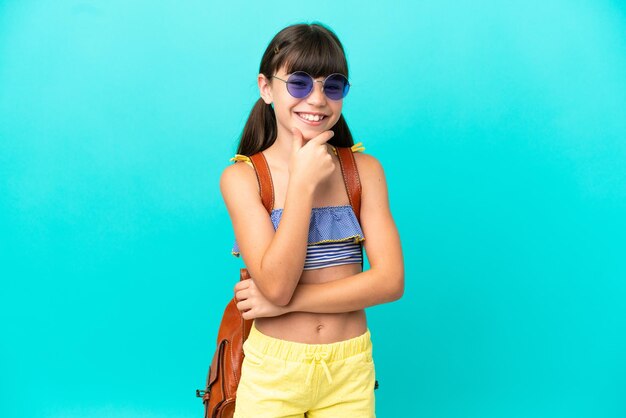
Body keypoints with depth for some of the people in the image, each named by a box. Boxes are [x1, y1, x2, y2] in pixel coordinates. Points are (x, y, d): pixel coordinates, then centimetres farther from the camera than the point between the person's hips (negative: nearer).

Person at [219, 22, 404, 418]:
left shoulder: (365, 169, -4)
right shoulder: (242, 176, -10)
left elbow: (390, 281, -11)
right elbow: (276, 285, -19)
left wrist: (284, 303, -16)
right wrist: (304, 182, -21)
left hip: (351, 369, 2)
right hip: (273, 371, -1)